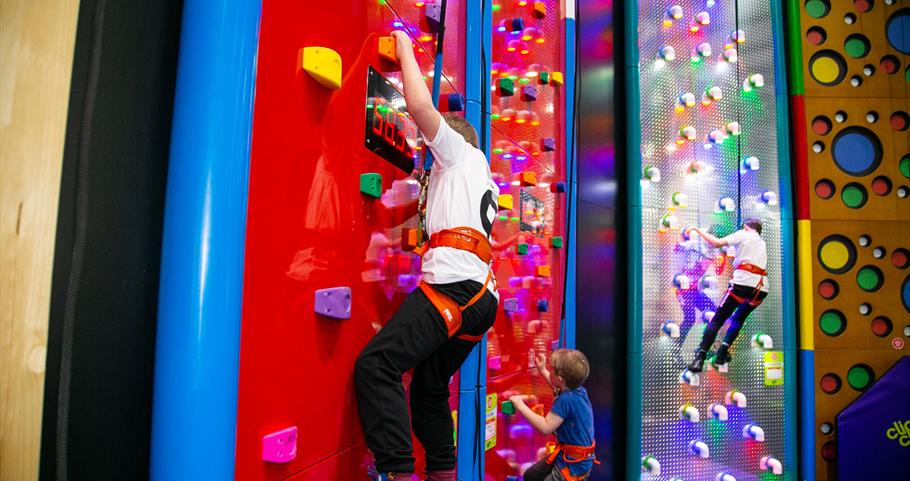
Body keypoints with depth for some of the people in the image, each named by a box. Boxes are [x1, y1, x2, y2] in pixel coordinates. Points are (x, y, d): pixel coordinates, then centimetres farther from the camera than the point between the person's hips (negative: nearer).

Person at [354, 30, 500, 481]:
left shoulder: (462, 152, 10)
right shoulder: (483, 182, 34)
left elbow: (420, 105, -2)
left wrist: (405, 49, 11)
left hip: (455, 283, -10)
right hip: (481, 295, 10)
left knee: (376, 364, -19)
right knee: (429, 387, 17)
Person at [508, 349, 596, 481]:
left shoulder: (566, 399, -28)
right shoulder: (578, 390, -2)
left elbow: (546, 427, -30)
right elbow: (559, 387, 23)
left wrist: (521, 406, -24)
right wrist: (543, 370, 28)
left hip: (574, 463, -9)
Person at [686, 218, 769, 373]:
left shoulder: (743, 234, 10)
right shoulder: (762, 243, 28)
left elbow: (717, 243, -1)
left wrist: (698, 230, 7)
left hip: (743, 283, -5)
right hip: (761, 288, 5)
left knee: (718, 319, -2)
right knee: (739, 319, 24)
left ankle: (699, 359, -13)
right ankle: (722, 354, 12)